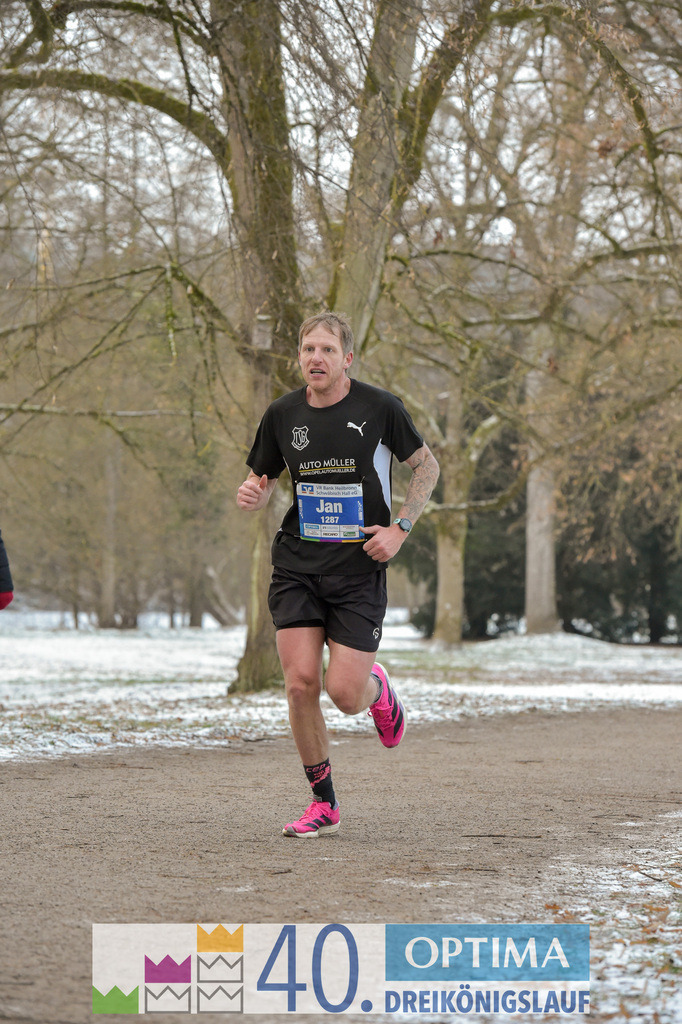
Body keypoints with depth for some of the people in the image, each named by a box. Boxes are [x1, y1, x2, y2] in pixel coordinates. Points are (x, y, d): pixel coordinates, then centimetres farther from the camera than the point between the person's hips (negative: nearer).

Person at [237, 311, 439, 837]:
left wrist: (399, 529, -4)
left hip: (359, 567, -2)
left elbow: (427, 467, 7)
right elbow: (263, 481, 15)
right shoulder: (282, 414, 3)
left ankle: (377, 688, 31)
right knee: (300, 682, -9)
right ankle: (323, 803, 8)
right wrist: (253, 494, -9)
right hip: (297, 564, 2)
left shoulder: (380, 408, -5)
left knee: (344, 694, -9)